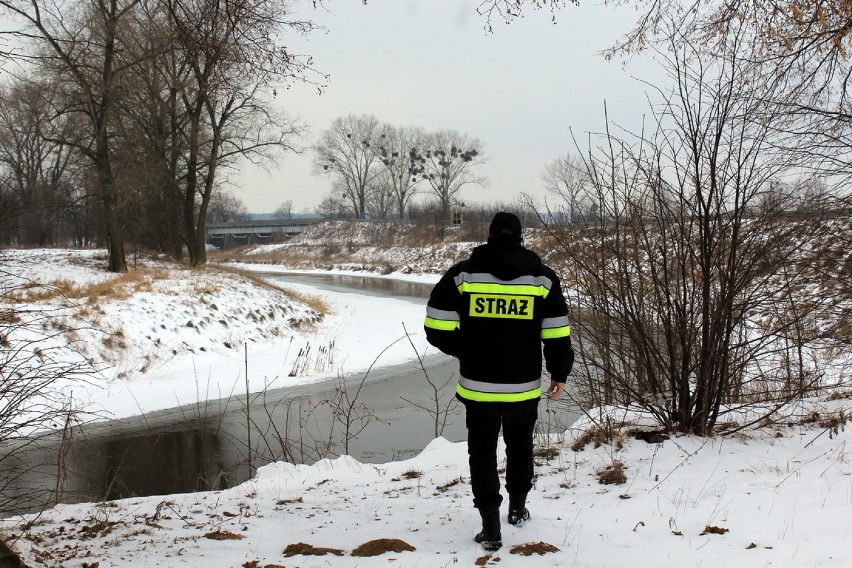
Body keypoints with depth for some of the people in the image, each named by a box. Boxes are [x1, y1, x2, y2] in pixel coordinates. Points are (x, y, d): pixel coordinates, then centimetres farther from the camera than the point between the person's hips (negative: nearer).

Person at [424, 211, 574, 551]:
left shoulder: (462, 274, -5)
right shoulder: (542, 277, -2)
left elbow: (438, 329, -6)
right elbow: (557, 335, -2)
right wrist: (559, 373, 12)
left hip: (478, 385, -2)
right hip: (525, 386, 2)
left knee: (483, 453, 10)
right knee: (520, 446, 24)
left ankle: (491, 529, 9)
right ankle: (518, 508, 39)